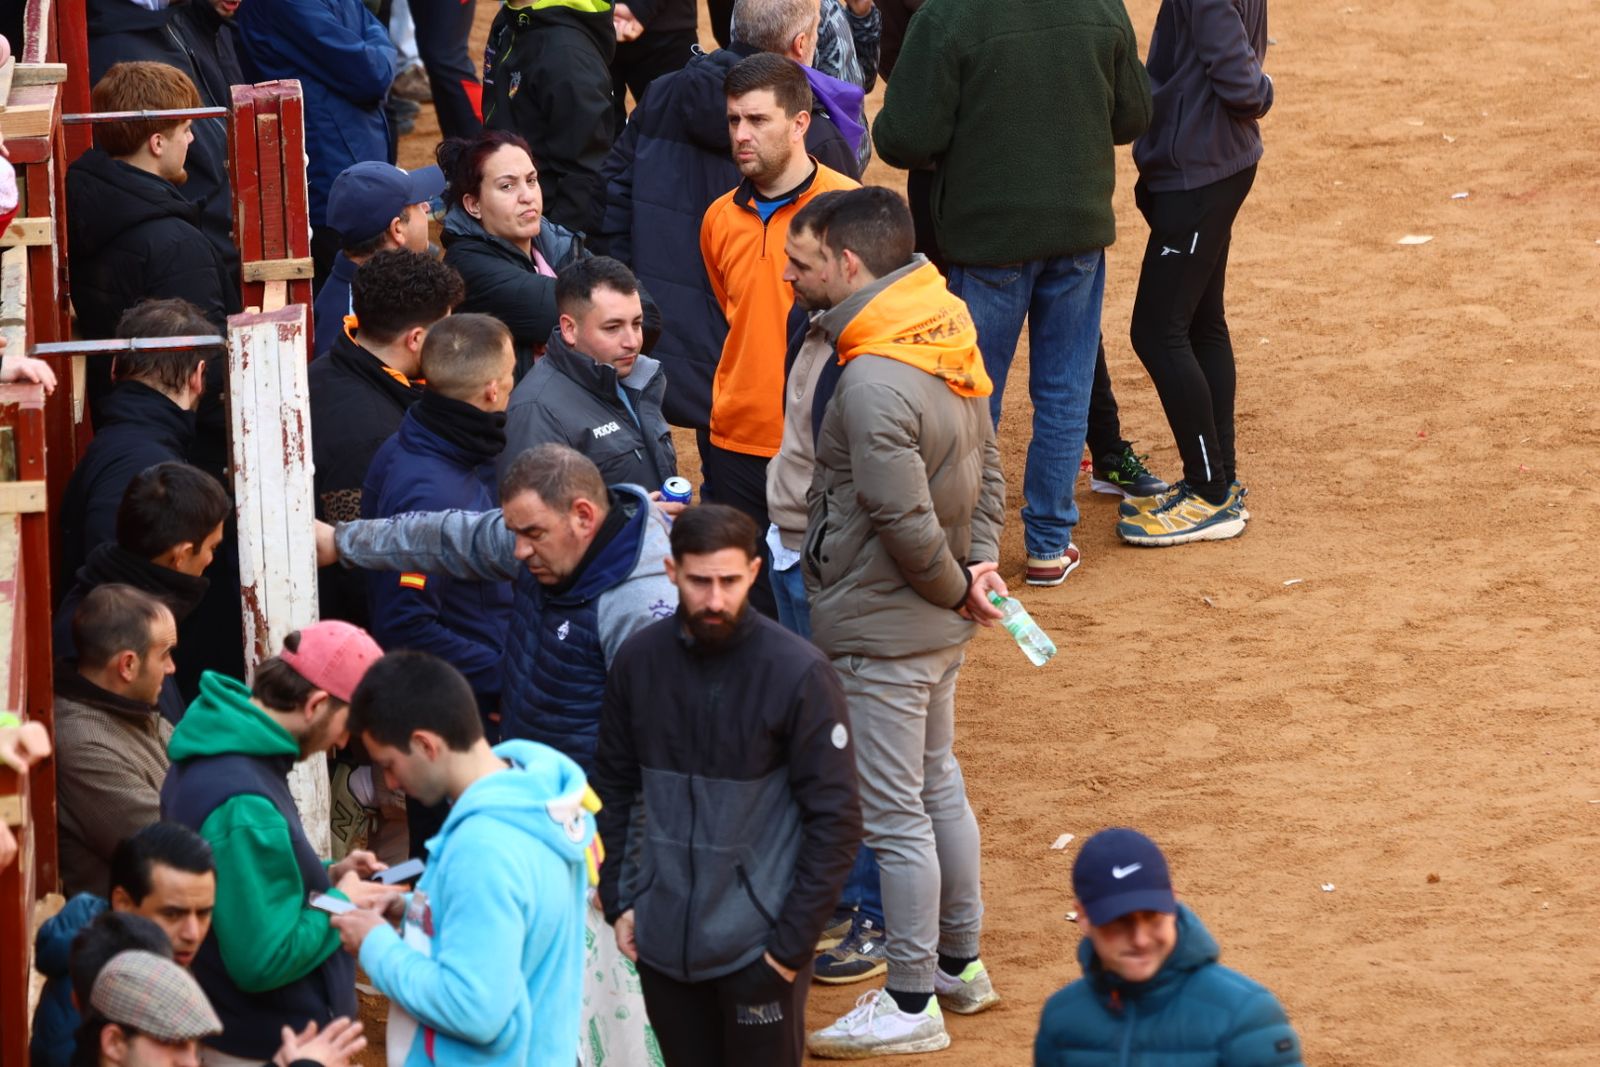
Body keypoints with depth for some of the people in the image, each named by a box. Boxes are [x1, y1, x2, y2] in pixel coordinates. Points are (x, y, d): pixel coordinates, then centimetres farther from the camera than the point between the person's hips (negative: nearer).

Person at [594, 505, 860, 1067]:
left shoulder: (798, 673, -13)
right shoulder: (639, 661, -1)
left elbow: (835, 820, -10)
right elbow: (613, 788, 11)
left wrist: (793, 942, -11)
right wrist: (618, 900, 5)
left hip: (757, 947, -4)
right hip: (662, 938, 4)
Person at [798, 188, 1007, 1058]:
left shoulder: (873, 383, -27)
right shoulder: (949, 343, 3)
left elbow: (905, 521, -26)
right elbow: (987, 471, 10)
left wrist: (954, 587, -11)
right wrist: (977, 564, 2)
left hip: (883, 628, -10)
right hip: (940, 625, 10)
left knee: (893, 814, 0)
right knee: (937, 784, 23)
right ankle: (959, 961, 36)